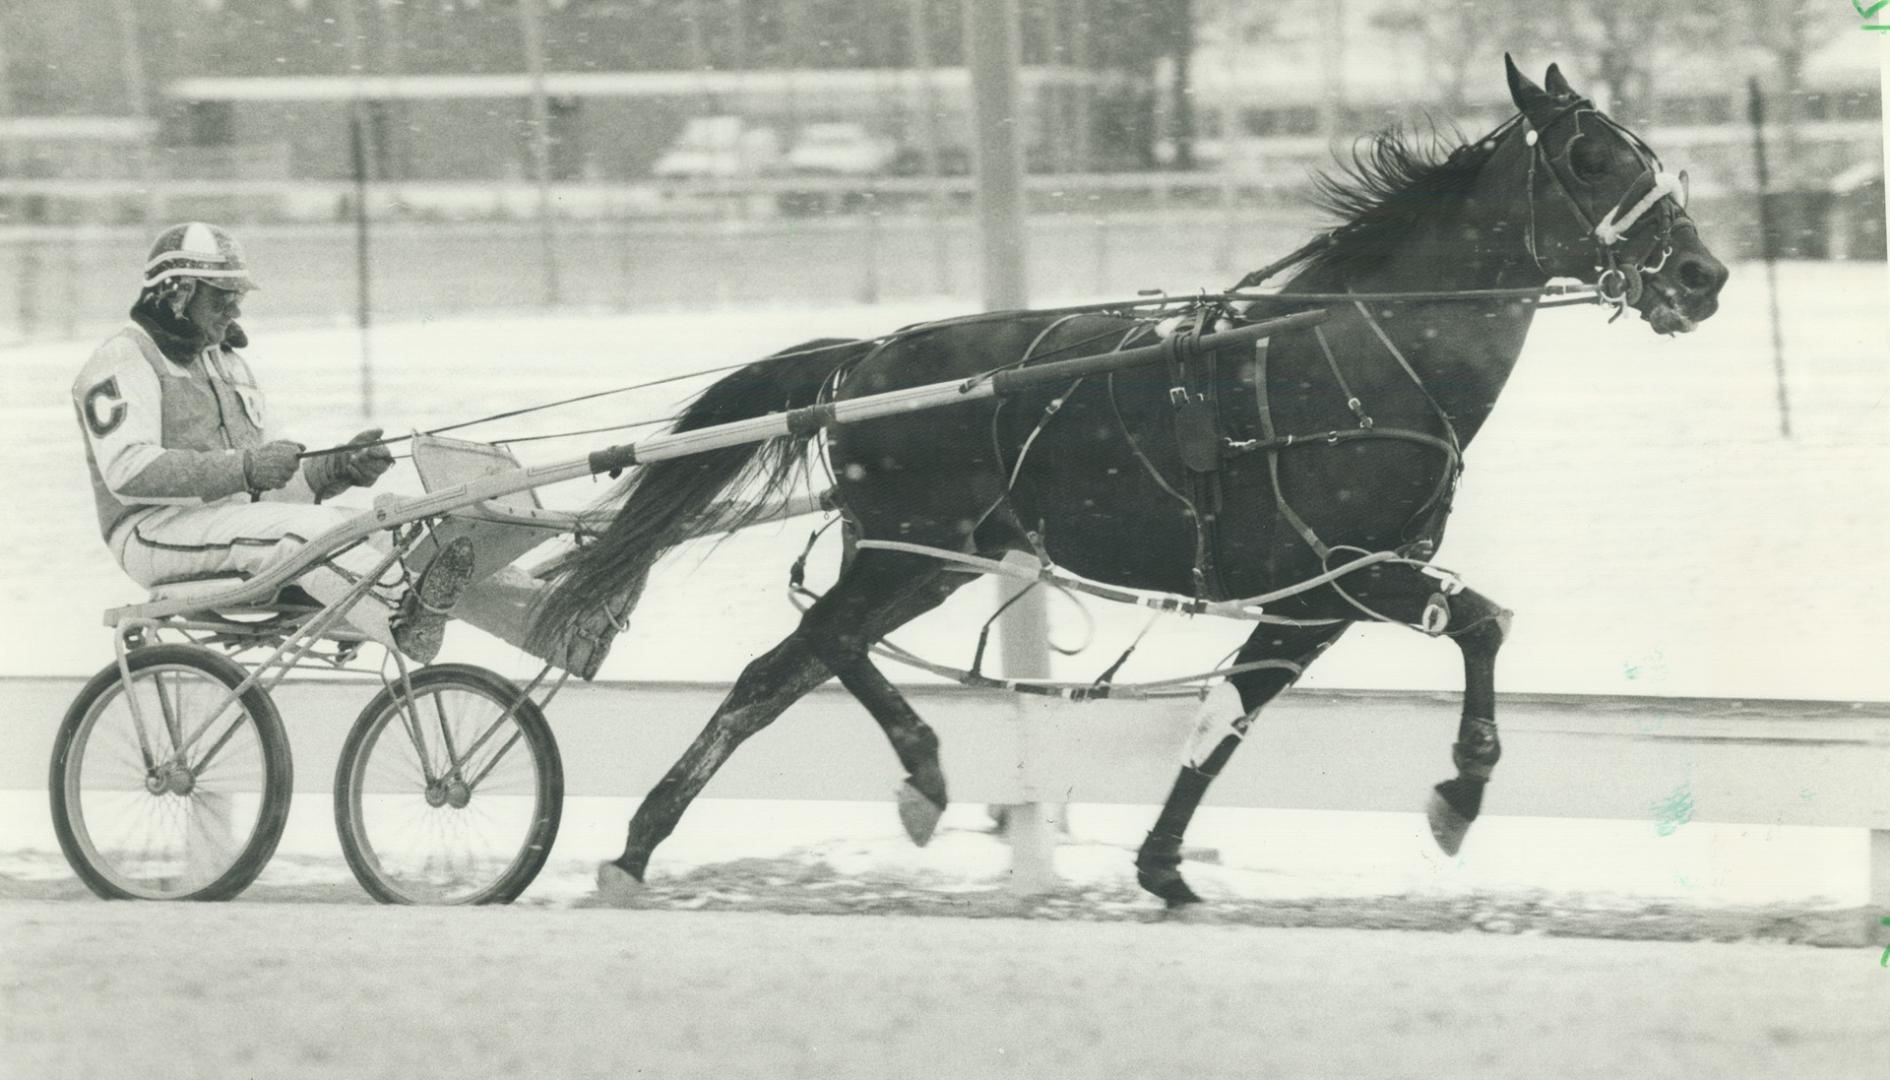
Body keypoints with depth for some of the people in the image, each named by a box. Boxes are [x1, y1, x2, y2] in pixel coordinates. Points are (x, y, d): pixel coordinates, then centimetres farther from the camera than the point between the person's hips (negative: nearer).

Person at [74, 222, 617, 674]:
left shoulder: (227, 363, 26)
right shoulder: (125, 362, -2)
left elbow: (275, 481, 21)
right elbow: (127, 470, -19)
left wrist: (339, 468, -1)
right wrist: (244, 469, -27)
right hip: (159, 532, -7)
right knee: (303, 528, -37)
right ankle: (402, 617, -64)